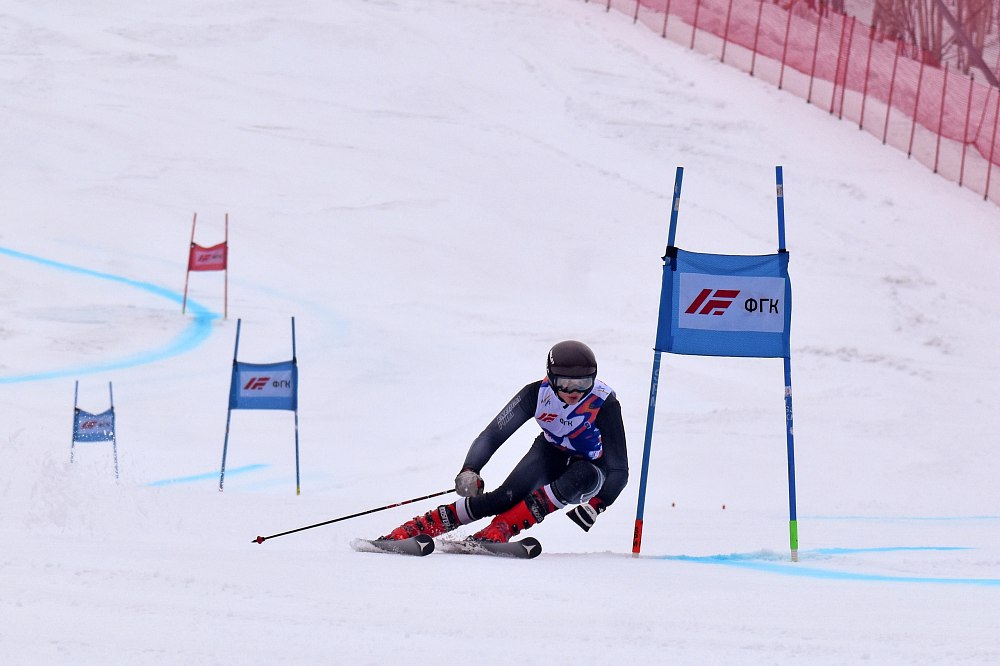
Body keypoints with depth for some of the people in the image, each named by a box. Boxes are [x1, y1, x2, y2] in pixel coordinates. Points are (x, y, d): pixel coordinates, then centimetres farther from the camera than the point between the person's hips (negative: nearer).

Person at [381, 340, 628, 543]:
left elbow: (618, 469, -31)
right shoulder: (538, 393, -25)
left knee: (583, 476, -38)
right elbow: (493, 434, -21)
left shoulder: (604, 403, -31)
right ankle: (414, 528, -23)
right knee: (508, 496, -25)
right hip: (551, 454, 2)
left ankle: (499, 530, -38)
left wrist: (596, 505, -46)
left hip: (591, 468, -2)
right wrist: (469, 471, -38)